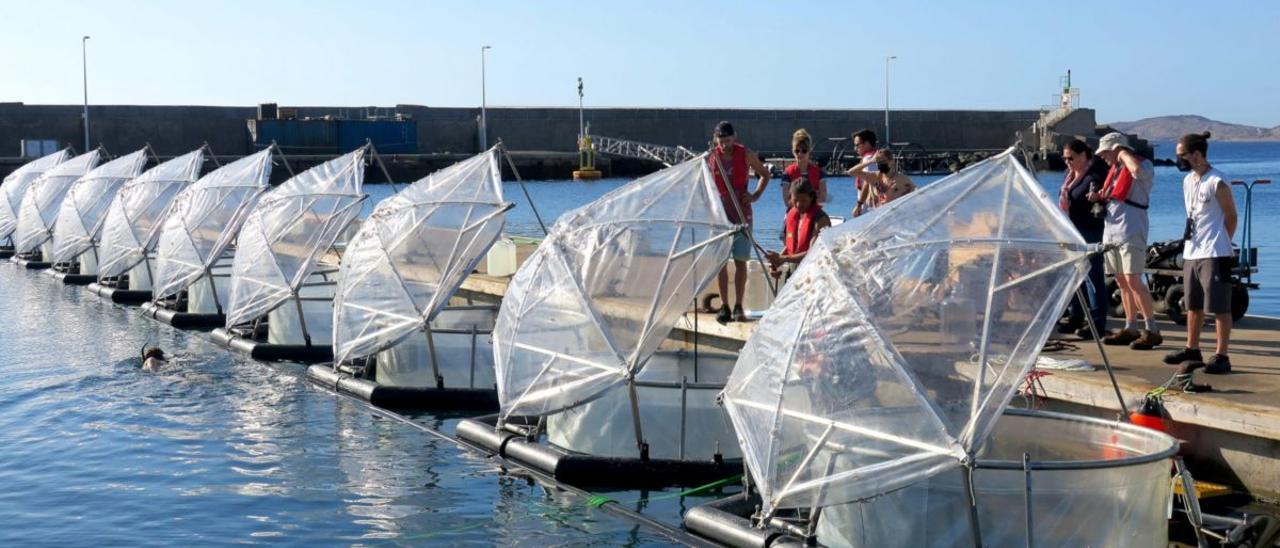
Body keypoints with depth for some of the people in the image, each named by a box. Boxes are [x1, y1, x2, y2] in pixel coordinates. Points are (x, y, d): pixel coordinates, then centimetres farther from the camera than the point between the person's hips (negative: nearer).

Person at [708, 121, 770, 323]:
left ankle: (738, 307, 4)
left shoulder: (746, 154, 0)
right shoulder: (710, 157, 0)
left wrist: (755, 195, -2)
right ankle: (724, 306, 5)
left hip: (741, 214, 0)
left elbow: (765, 174, 13)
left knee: (740, 261, -1)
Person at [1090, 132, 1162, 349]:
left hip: (1131, 231, -9)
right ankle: (1130, 328, 17)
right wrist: (1099, 197, 10)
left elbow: (1137, 170, -33)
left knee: (1133, 281, -13)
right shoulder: (1114, 169, 19)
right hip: (1112, 231, 9)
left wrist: (1121, 152, -16)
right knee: (1121, 282, 11)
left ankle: (1152, 330, -9)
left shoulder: (1144, 164, -6)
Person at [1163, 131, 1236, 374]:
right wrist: (1192, 239, 11)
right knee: (1193, 305, 17)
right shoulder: (1188, 180, 12)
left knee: (1220, 307, -4)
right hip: (1191, 252, 8)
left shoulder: (1217, 183, -13)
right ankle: (1192, 349, 28)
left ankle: (1221, 356, -2)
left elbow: (1231, 217, -5)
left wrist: (1219, 243, 2)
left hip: (1214, 254, -8)